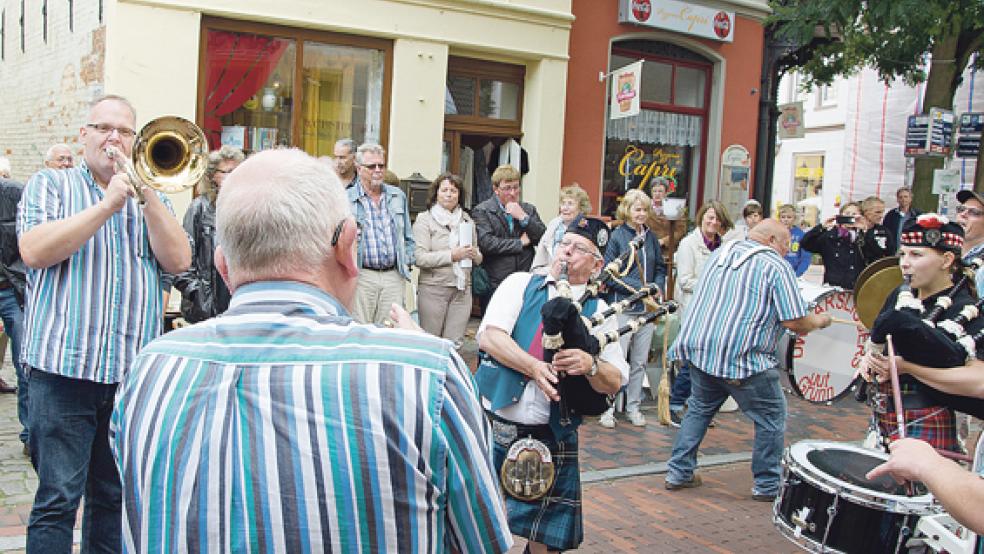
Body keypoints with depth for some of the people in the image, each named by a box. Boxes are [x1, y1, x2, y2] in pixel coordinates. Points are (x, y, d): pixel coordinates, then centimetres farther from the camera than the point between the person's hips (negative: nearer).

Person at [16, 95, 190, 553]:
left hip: (133, 370, 3)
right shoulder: (50, 185, 7)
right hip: (64, 364, -3)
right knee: (58, 500, -3)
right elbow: (34, 252, -11)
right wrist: (108, 203, -14)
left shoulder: (151, 198, 15)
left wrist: (146, 193, -8)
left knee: (115, 497, 13)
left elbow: (178, 260, -1)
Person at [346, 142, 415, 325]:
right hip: (361, 276, -3)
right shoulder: (346, 199, 2)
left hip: (394, 276, 3)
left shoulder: (398, 196, 15)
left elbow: (408, 236, 20)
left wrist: (407, 261, 10)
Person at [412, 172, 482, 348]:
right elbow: (420, 258, -12)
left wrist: (474, 255, -3)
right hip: (433, 287, -4)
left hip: (462, 288, 4)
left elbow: (479, 258, 20)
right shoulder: (425, 219, -1)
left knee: (454, 343, 4)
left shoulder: (467, 220, 15)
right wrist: (451, 256, -16)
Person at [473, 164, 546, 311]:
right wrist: (521, 242, -5)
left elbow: (544, 238, 5)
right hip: (494, 286, -3)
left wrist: (523, 217, -6)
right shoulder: (481, 211, 1)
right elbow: (486, 243, -14)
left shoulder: (529, 209, 15)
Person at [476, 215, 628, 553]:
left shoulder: (598, 312, 3)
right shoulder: (520, 284, 3)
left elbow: (615, 382, 0)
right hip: (490, 424, 0)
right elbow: (488, 336, -12)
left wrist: (590, 366, -21)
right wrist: (534, 367, -25)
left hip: (549, 440, 1)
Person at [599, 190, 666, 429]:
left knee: (640, 361, 11)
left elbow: (660, 268, 17)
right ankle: (607, 408, 7)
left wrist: (657, 289, -2)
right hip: (623, 307, -5)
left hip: (647, 308, 5)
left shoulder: (651, 237, 10)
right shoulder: (616, 236, -6)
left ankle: (633, 407, 22)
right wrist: (640, 287, -15)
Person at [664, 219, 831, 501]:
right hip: (742, 356, -7)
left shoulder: (721, 252, 17)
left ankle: (679, 472, 24)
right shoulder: (776, 266, -4)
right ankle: (767, 485, 18)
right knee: (772, 418, 10)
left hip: (697, 347, 7)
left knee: (699, 407, 23)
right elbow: (794, 322, -10)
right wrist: (818, 321, 11)